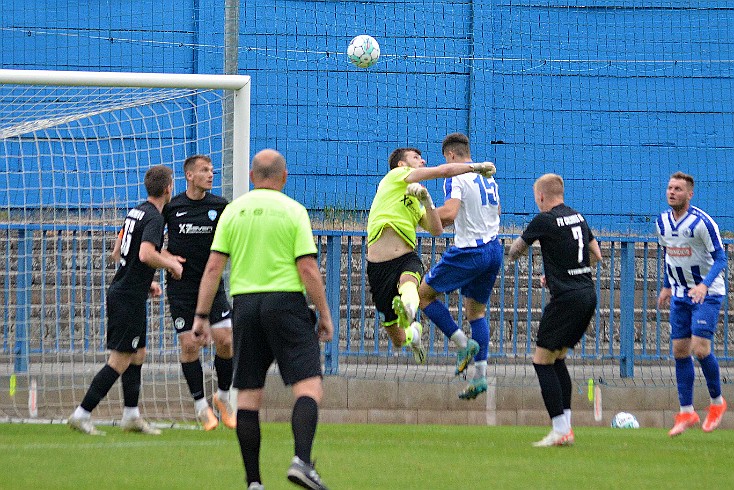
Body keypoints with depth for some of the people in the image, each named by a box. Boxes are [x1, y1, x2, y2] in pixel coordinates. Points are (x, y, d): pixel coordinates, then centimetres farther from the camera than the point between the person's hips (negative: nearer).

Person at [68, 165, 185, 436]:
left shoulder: (136, 212, 12)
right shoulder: (154, 218, -15)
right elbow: (146, 254, -30)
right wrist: (171, 264, -13)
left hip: (120, 290, 10)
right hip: (130, 298, -10)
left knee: (138, 355, 17)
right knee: (120, 361, -6)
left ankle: (131, 416, 22)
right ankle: (82, 414, -7)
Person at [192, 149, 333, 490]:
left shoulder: (233, 210, 7)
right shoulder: (293, 211, -1)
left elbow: (213, 266, 2)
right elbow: (308, 269, -6)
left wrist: (201, 316, 6)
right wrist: (325, 314, 2)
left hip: (244, 304, 3)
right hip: (286, 301, -3)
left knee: (248, 395, 7)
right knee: (309, 386, -4)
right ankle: (302, 462, -24)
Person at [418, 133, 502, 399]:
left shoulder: (455, 177, -11)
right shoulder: (488, 177, 14)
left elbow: (449, 212, -26)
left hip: (469, 252, -8)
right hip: (494, 248, 8)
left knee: (423, 293, 5)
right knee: (476, 310, 16)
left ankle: (463, 344, -3)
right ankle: (480, 375, 11)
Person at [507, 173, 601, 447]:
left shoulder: (545, 221, -9)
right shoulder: (578, 217, 13)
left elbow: (514, 251, 5)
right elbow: (596, 255, 22)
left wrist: (513, 252, 29)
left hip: (567, 298, -8)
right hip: (588, 294, 8)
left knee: (542, 361, -2)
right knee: (557, 359, 17)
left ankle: (560, 431, -9)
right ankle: (566, 428, 12)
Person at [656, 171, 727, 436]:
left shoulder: (702, 222, -18)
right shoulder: (662, 221, 2)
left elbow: (720, 258, -16)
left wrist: (704, 285, -30)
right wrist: (666, 286, 17)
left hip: (707, 294, -6)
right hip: (680, 295, 6)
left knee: (700, 349, -15)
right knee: (680, 351, 1)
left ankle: (717, 401, 7)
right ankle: (686, 412, 7)